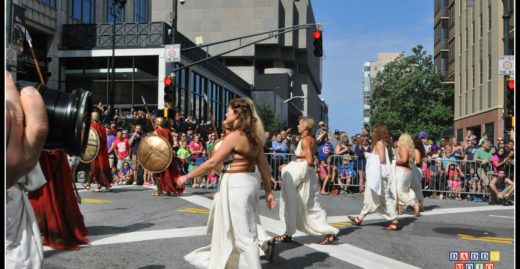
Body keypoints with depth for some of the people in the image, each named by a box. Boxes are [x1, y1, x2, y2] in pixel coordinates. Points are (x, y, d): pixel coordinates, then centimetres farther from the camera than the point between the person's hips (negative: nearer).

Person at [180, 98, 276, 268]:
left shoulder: (234, 136, -17)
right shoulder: (254, 137, 8)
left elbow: (212, 163, -18)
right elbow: (264, 166, 9)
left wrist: (187, 176, -11)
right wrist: (268, 192, 15)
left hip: (236, 185, -9)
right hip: (248, 182, 9)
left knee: (244, 235, 0)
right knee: (233, 229, 24)